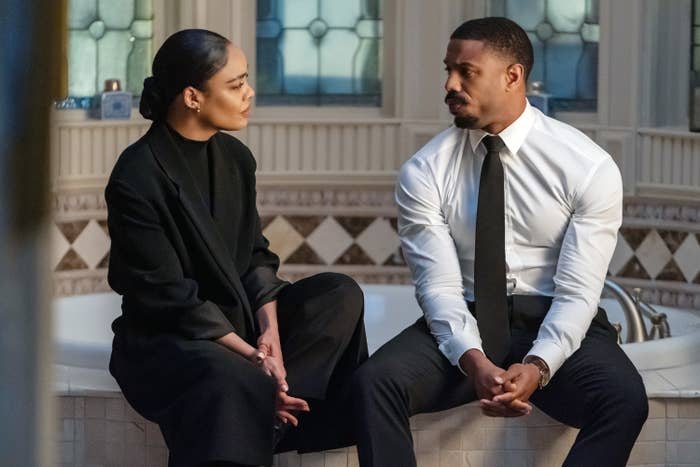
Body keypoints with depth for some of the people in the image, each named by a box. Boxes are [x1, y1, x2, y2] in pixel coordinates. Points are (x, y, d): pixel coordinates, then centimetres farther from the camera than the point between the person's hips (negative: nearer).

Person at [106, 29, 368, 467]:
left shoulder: (236, 157, 4)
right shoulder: (136, 178, -18)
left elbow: (256, 255, 6)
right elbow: (166, 296, -19)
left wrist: (269, 332, -13)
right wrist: (250, 355, -23)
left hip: (237, 314, 8)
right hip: (164, 337, -8)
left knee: (340, 295, -12)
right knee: (233, 379, -39)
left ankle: (269, 405, -20)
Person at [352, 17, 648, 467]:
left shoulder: (589, 168, -7)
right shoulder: (424, 173, -2)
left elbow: (577, 292, -12)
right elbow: (439, 284, -9)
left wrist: (537, 367, -30)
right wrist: (473, 361, -28)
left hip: (556, 327, -1)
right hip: (463, 322, 2)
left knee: (624, 399, -33)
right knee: (374, 381, -28)